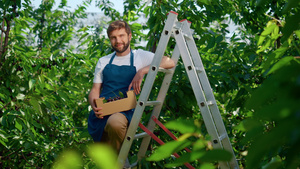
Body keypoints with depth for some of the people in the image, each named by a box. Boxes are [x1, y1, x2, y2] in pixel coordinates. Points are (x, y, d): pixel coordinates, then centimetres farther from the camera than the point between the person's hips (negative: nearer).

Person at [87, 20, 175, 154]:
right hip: (101, 114, 4)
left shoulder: (140, 56, 8)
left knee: (115, 123, -38)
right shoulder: (103, 62, 19)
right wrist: (94, 106, -10)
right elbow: (95, 90, 14)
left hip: (124, 111, -4)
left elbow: (170, 63, -6)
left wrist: (142, 72, -18)